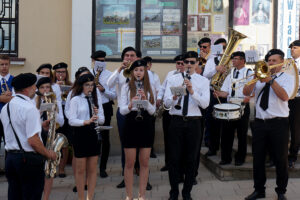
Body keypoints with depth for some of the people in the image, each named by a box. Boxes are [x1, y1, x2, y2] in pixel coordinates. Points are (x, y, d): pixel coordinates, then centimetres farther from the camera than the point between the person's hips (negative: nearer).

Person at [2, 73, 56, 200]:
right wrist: (49, 154, -7)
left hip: (10, 156, 8)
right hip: (29, 159, -8)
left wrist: (39, 126, 16)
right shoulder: (30, 108, -17)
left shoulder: (6, 108, 10)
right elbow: (33, 141, -21)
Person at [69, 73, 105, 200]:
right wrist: (86, 121, -27)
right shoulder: (75, 100, -4)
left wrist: (97, 116, -13)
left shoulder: (97, 99, 9)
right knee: (81, 169, 4)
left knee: (92, 169, 8)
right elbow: (71, 121, -13)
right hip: (81, 134, -4)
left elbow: (102, 120, 8)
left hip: (94, 134, 4)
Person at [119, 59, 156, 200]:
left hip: (146, 125, 2)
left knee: (144, 163, 6)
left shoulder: (150, 88, 7)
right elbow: (122, 110, -6)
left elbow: (152, 111, 1)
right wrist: (130, 105, -26)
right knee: (129, 163, 3)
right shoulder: (126, 87, 2)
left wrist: (145, 100, -16)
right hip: (131, 124, -2)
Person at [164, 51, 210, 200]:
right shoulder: (173, 79, 5)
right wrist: (174, 97, -26)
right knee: (174, 158, 4)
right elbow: (167, 103, -4)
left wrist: (192, 91, -23)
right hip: (176, 121, 0)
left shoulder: (203, 81, 5)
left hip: (194, 122, 0)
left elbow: (205, 104, -9)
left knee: (191, 159, 7)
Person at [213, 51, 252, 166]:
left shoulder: (249, 73, 1)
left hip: (243, 106, -4)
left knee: (242, 134, 3)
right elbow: (226, 92, 12)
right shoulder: (230, 74, 16)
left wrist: (248, 97, -24)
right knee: (226, 133, 4)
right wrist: (219, 94, -8)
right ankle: (226, 158, 14)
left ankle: (240, 158, 15)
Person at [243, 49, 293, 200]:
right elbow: (246, 92, 2)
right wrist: (256, 79, -12)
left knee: (281, 159, 4)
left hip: (278, 123, -3)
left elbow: (285, 96, -15)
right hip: (259, 122, 3)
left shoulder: (287, 78, 4)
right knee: (258, 158, 8)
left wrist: (271, 80, -18)